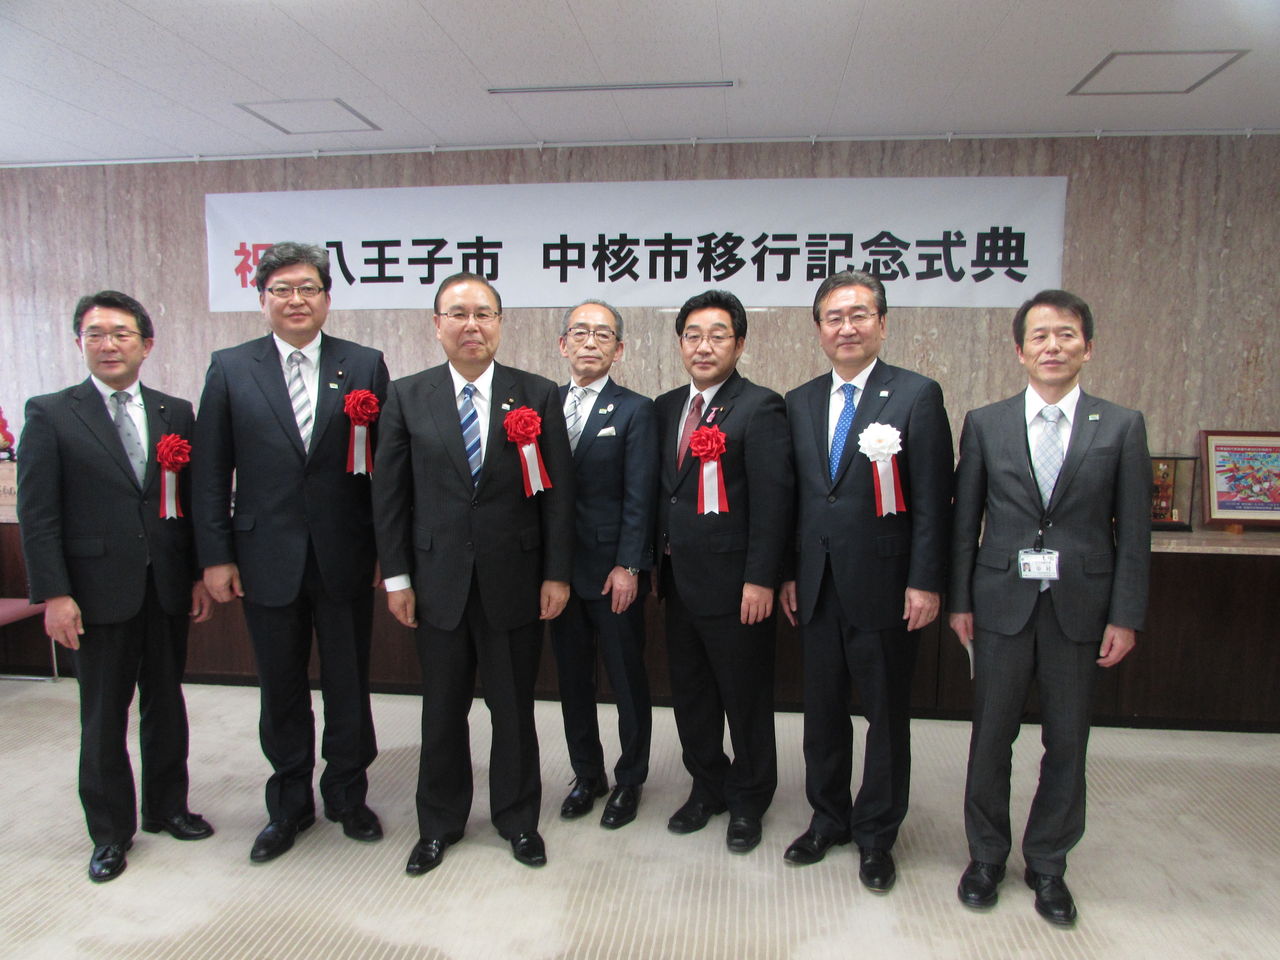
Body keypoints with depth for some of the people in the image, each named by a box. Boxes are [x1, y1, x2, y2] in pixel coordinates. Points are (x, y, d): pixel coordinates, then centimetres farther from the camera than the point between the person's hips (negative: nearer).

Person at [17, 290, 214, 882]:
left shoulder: (176, 414, 5)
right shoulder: (49, 415, -3)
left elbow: (194, 501, 6)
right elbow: (36, 514, -6)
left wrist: (201, 576, 3)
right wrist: (54, 594, -11)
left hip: (168, 589, 3)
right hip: (100, 591, -2)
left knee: (166, 704, 15)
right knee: (103, 718, 9)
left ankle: (167, 807, 33)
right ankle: (110, 831, 26)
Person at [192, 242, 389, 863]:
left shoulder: (364, 367, 0)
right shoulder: (230, 369, 2)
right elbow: (211, 473, 2)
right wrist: (216, 555, -2)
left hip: (345, 560, 0)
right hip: (268, 561, 1)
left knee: (348, 687, 12)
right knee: (281, 692, 14)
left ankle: (347, 796, 34)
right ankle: (289, 806, 34)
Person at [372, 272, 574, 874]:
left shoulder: (538, 396, -1)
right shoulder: (408, 397, 1)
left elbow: (558, 491, -2)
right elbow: (389, 492, 2)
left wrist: (556, 573, -5)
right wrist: (396, 576, -1)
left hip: (515, 579, -1)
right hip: (438, 580, 1)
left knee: (514, 708, 12)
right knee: (442, 710, 15)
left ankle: (518, 818, 34)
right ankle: (439, 824, 35)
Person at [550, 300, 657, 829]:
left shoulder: (635, 410, -4)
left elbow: (639, 495, -10)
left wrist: (627, 567, -15)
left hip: (612, 571, -4)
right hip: (560, 568, 4)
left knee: (628, 681, 8)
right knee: (573, 678, 15)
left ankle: (629, 781, 27)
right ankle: (586, 774, 33)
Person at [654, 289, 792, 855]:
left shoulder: (759, 408, -11)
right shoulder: (666, 408, 10)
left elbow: (772, 501, -15)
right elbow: (662, 489, 13)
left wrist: (760, 580, -18)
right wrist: (658, 561, 9)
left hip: (733, 582, -6)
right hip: (679, 578, 7)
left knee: (746, 697, 9)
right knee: (689, 694, 17)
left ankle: (748, 802, 29)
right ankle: (708, 787, 37)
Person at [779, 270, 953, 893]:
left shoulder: (917, 396, -5)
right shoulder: (799, 403, 9)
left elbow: (933, 499, -8)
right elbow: (793, 497, 11)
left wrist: (925, 582, -12)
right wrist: (787, 574, 7)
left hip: (884, 586, -4)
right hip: (817, 585, 4)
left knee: (887, 716, 10)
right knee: (822, 711, 15)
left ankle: (875, 835, 28)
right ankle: (828, 819, 34)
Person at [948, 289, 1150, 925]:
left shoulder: (1121, 427, 1)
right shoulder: (985, 424, 2)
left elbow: (1133, 531, 1)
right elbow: (965, 521, 3)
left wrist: (1125, 616, -3)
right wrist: (960, 600, 1)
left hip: (1080, 608, 0)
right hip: (1002, 604, 0)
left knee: (1067, 742, 11)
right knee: (992, 736, 9)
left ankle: (1047, 862, 30)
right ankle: (986, 855, 28)